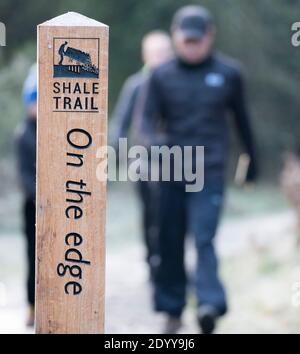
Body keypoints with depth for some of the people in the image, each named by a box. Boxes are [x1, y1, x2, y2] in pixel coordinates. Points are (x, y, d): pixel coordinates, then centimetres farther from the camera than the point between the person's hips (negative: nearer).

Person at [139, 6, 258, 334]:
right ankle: (172, 310, 16)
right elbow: (147, 120, -2)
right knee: (170, 243, 6)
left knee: (203, 238, -16)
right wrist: (156, 143, -24)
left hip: (210, 172, -2)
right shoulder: (161, 76, 3)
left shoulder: (228, 73, 4)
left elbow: (241, 118, 16)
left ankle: (210, 304, -25)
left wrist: (252, 158, 24)